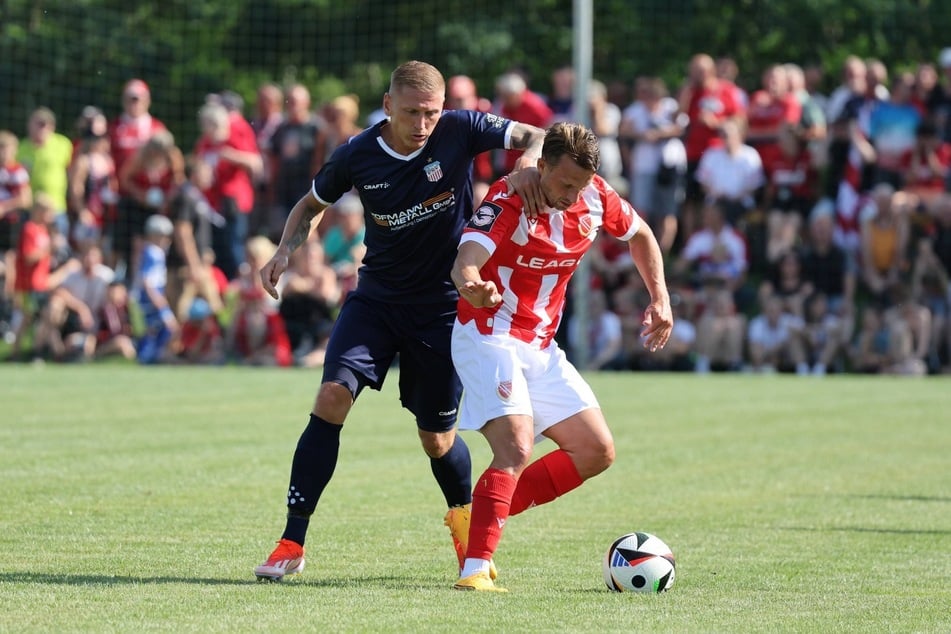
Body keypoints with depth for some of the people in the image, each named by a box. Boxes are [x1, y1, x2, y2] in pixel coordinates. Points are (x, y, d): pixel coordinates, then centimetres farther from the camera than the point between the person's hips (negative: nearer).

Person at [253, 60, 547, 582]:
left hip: (444, 305, -1)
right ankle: (292, 543, -15)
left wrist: (527, 163, -38)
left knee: (438, 439, 6)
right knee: (332, 397, -19)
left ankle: (463, 517, 41)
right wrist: (285, 251, -10)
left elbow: (536, 137, -14)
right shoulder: (358, 155, -8)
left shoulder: (459, 130, -13)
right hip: (376, 298, 1)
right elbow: (313, 204, 9)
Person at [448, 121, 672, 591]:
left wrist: (660, 299, 7)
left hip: (542, 347, 8)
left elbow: (639, 235, 17)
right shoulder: (509, 201, -22)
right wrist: (472, 286, -61)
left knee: (596, 453, 5)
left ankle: (483, 516, 9)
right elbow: (466, 260, -38)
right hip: (489, 337, -8)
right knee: (516, 448, -26)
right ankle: (475, 569, -29)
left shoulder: (595, 197, -4)